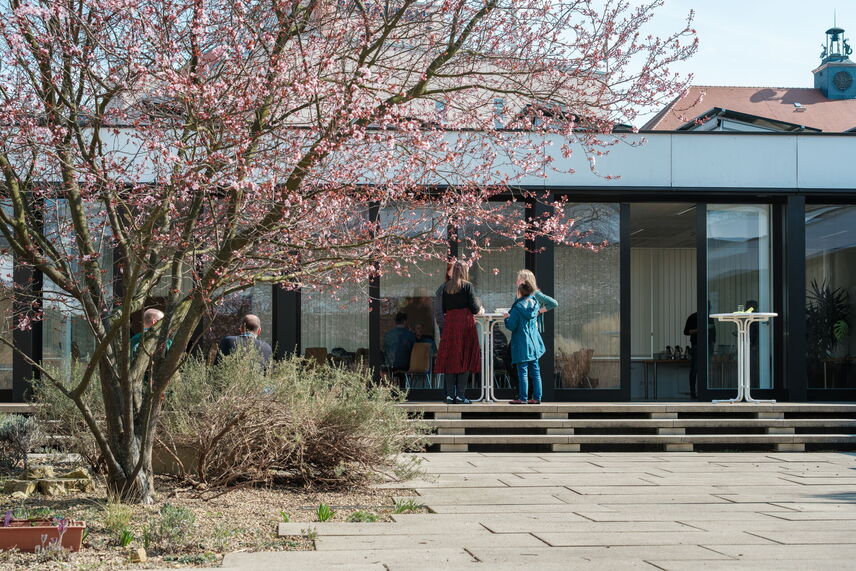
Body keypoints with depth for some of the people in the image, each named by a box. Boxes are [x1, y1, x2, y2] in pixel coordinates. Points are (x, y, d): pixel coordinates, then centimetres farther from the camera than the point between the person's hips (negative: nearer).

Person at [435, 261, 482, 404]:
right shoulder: (467, 286, -5)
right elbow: (474, 308, -6)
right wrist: (480, 310, 15)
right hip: (465, 323, -4)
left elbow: (444, 309, 12)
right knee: (464, 359, 0)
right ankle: (460, 395, -3)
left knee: (450, 359, 7)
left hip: (449, 323, 4)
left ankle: (450, 395, 4)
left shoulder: (446, 287, 8)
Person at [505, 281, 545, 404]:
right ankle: (537, 397, 9)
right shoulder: (535, 305, 4)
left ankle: (523, 398, -3)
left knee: (522, 371, -3)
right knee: (535, 371, 8)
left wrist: (507, 318, 7)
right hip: (534, 343, 6)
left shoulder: (518, 307, -14)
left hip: (522, 344, -6)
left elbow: (511, 326, -12)